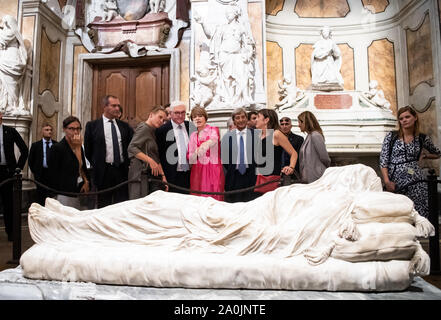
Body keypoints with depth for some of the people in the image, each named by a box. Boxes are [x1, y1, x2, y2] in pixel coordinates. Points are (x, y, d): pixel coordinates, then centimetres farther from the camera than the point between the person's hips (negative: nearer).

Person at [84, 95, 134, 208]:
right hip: (104, 172, -2)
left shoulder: (124, 126, 10)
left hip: (122, 170, 2)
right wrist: (96, 165, 6)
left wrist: (127, 163, 3)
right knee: (104, 206, 5)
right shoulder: (92, 125, 2)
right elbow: (88, 149, 5)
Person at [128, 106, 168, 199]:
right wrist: (150, 161, -20)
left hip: (153, 175, 8)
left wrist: (163, 176, 12)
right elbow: (131, 148, -19)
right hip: (141, 174, -8)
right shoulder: (144, 128, -7)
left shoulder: (153, 132, 19)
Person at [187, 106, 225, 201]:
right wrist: (196, 153, -13)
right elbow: (189, 156, 10)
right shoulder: (193, 135, 15)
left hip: (213, 170, -3)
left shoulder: (214, 130, 3)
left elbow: (214, 139, -22)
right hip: (197, 171, 3)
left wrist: (206, 144, -45)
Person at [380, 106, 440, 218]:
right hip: (395, 182, -1)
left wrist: (424, 155, 12)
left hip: (416, 181, 2)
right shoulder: (391, 136, 4)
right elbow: (383, 161, 0)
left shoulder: (423, 138, 10)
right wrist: (387, 181, -9)